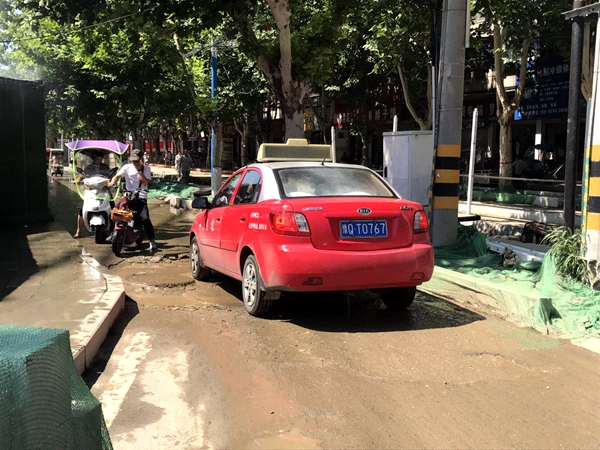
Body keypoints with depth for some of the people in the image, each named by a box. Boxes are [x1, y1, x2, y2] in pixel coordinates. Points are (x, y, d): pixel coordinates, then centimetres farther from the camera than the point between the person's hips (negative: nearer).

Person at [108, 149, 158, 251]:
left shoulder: (146, 168, 5)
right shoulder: (127, 167, 8)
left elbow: (145, 182, -7)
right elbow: (117, 175, -5)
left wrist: (139, 171, -13)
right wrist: (113, 182, -25)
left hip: (141, 197, -2)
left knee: (145, 219, -16)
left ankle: (152, 241, -9)